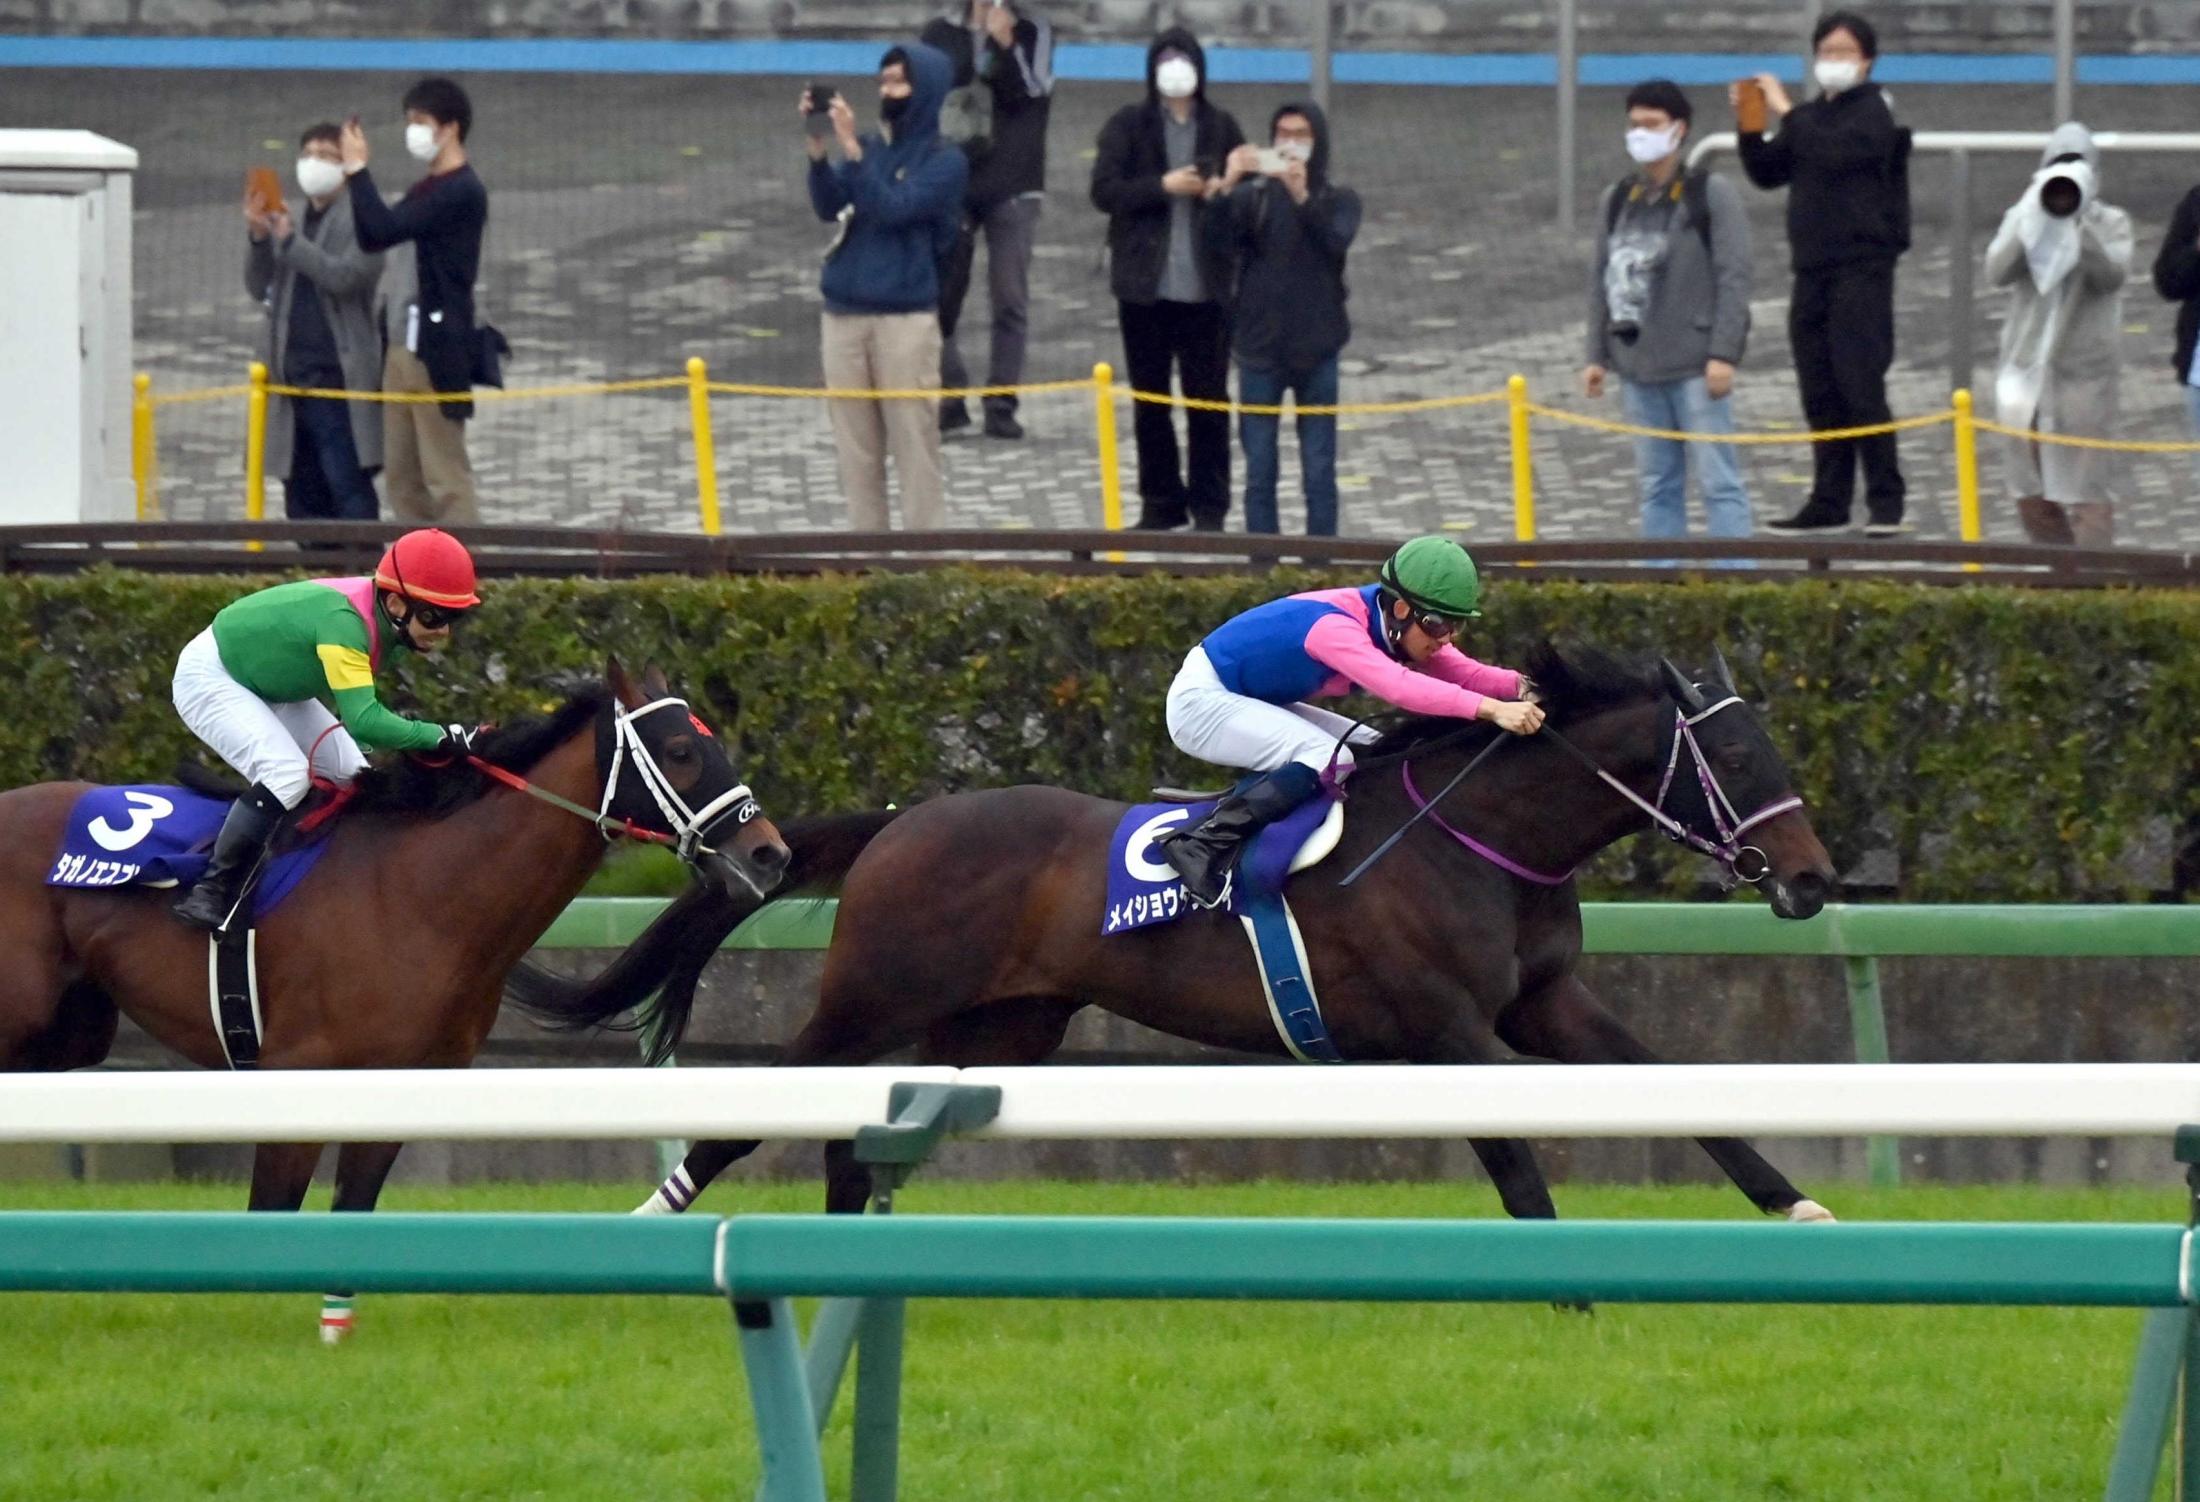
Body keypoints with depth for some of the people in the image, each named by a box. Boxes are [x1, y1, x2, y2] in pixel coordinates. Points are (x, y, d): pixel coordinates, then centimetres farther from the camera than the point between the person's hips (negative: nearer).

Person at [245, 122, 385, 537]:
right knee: (303, 494, 7)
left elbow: (344, 276, -14)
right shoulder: (293, 222, 19)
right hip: (294, 374, 7)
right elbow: (260, 288, 15)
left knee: (347, 485, -11)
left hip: (338, 374, -7)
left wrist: (289, 241, -12)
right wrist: (258, 238, -1)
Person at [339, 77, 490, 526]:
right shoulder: (426, 191, 16)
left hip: (436, 352, -9)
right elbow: (372, 239, 18)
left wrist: (358, 169, -10)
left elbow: (385, 230, -21)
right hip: (402, 349, 9)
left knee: (445, 478, -9)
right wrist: (355, 172, 8)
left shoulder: (462, 192, -13)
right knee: (403, 478, 10)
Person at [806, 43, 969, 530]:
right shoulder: (869, 147, 12)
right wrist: (817, 150, -15)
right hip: (844, 314, 5)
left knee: (914, 443, -5)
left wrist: (851, 149, -22)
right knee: (857, 447, 7)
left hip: (906, 318, -5)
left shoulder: (944, 162, -2)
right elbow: (829, 207, 0)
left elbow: (891, 209, -16)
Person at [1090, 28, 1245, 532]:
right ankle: (1161, 502, 15)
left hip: (1206, 286, 0)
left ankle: (1209, 504, 7)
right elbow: (1104, 190, -7)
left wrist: (1224, 189, -8)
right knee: (1150, 399, 6)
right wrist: (1163, 187, -18)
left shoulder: (1222, 127, 8)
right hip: (1145, 283, 0)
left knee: (1209, 398, 1)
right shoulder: (1127, 125, 2)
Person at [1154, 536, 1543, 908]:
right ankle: (1204, 844, -25)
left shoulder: (1398, 627, -5)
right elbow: (1397, 686, -48)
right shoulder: (1336, 627, -33)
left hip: (1256, 703, 10)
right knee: (1327, 758, -27)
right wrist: (1492, 709, -58)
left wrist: (1521, 687, -31)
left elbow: (1465, 674, -9)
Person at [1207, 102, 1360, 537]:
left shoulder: (1339, 201, 4)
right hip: (1259, 348, 1)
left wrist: (1302, 197, -33)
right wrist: (1227, 187, -29)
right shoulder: (1252, 196, 5)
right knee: (1259, 471, 2)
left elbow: (1336, 241, -17)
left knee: (1319, 469, 2)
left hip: (1316, 349, -1)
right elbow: (1220, 236, -12)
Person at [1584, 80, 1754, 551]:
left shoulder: (1711, 195, -3)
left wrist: (1724, 354, -14)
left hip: (1695, 366, -6)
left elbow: (1733, 278, -7)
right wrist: (1597, 356, 12)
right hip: (1637, 366, 6)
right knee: (1657, 485, 10)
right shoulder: (1618, 199, 12)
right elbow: (1600, 279, 17)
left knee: (1718, 479, -7)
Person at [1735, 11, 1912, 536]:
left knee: (1861, 388, -12)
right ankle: (1830, 502, 12)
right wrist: (1750, 127, 2)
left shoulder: (1873, 112, -4)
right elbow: (1767, 173, 16)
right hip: (1812, 270, 7)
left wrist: (1786, 113, -15)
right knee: (1820, 396, 7)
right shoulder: (1813, 116, 18)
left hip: (1861, 270, -7)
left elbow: (1835, 153, -21)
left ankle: (1886, 503, -10)